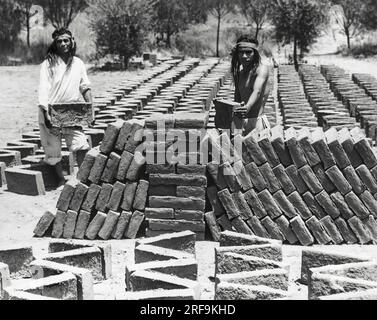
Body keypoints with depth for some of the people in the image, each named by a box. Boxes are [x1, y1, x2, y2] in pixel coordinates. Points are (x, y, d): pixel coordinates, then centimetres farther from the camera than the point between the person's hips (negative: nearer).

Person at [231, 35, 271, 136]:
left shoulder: (262, 69, -8)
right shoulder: (239, 72, 13)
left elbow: (257, 91, -27)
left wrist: (248, 107, -44)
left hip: (257, 121, -6)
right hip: (240, 121, 6)